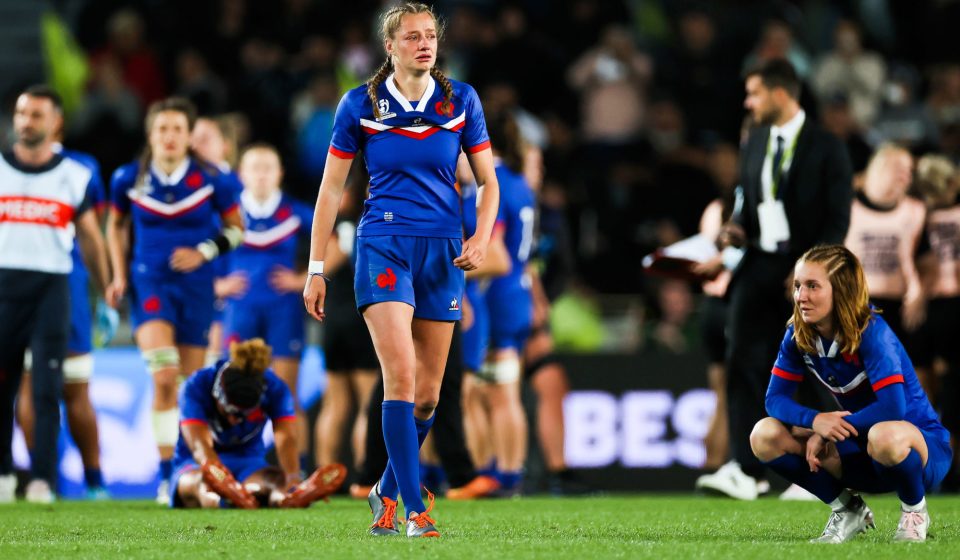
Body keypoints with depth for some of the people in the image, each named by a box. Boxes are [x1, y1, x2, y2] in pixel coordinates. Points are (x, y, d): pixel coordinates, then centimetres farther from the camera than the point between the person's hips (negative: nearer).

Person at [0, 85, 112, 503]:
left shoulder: (74, 177, 6)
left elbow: (90, 240, 13)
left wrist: (106, 297, 14)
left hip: (51, 288, -1)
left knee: (47, 390, -7)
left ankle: (42, 479, -7)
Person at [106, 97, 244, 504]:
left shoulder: (210, 180, -5)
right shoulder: (129, 179, -2)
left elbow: (236, 228, 6)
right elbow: (115, 224, 15)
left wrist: (204, 252, -10)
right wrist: (119, 275, 7)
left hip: (194, 286, 1)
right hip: (149, 283, -1)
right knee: (164, 376, -20)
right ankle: (165, 474, -17)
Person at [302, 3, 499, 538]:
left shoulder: (461, 100, 4)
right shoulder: (360, 105, 0)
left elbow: (489, 180, 10)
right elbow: (331, 188, 6)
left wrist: (482, 236, -8)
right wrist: (316, 268, 4)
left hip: (443, 251, 3)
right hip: (383, 244, -3)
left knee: (428, 393, 6)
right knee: (401, 376, -18)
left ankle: (388, 492, 28)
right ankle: (415, 509, -18)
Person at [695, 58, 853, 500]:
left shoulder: (826, 148, -5)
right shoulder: (755, 142, 13)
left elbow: (837, 220, -7)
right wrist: (739, 229, 2)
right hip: (759, 264, 5)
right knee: (743, 363, -11)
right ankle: (744, 471, -16)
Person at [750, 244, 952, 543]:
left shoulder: (871, 332, -24)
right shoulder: (798, 336, -6)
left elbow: (892, 409, -32)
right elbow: (775, 398, -5)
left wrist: (830, 431, -24)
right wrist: (815, 420, -27)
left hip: (921, 446, -6)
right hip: (862, 450, 6)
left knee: (885, 436, -43)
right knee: (765, 436, -11)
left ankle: (914, 511, -10)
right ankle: (847, 508, 5)